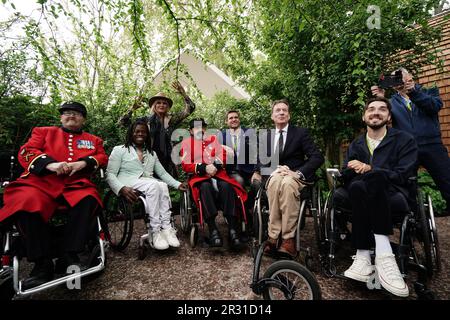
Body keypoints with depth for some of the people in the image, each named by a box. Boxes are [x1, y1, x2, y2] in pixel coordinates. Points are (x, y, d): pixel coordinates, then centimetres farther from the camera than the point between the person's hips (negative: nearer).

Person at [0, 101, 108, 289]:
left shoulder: (93, 140, 25)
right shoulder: (44, 132, 24)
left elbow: (103, 158, 12)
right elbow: (26, 151, 10)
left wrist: (84, 162, -10)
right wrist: (49, 163, -12)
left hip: (75, 183, 0)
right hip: (40, 181, 0)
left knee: (88, 199, -35)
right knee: (26, 202, -34)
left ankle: (69, 258, -28)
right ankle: (43, 264, -25)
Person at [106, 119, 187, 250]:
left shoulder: (152, 153, 24)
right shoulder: (119, 150, 11)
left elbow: (163, 173, 18)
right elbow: (110, 174, 0)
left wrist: (177, 184, 1)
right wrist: (122, 188, -20)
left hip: (151, 186, 4)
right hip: (129, 185, -4)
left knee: (163, 185, -31)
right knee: (154, 185, -34)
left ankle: (166, 228, -33)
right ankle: (155, 231, -33)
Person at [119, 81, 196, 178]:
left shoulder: (172, 119, 7)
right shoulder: (147, 120, 7)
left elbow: (190, 108, 1)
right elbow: (123, 122, 4)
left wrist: (183, 93, -9)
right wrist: (133, 108, -6)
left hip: (166, 159, 1)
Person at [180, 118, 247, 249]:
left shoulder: (213, 139, 22)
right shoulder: (186, 143, 16)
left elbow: (223, 156, 11)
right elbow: (186, 165, 4)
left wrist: (215, 166, -10)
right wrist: (204, 168, -11)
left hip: (218, 174, 2)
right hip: (199, 176, -2)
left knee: (226, 186, -30)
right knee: (205, 187, -36)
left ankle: (233, 230, -33)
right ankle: (213, 230, -38)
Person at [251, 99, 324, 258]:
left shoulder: (301, 133, 8)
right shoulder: (265, 136, 17)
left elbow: (317, 157, -3)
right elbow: (261, 161, 6)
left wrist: (298, 173, -19)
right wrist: (275, 169, -16)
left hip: (295, 178, -1)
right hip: (273, 177, 2)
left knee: (287, 183, -37)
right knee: (276, 179, -36)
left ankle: (288, 239, -34)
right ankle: (273, 237, -35)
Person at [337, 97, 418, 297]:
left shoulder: (405, 140, 11)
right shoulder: (355, 145, 21)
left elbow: (403, 175, -3)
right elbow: (345, 175, 8)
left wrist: (369, 170, -15)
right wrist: (358, 170, -15)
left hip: (393, 196, -2)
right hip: (362, 196, 3)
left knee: (375, 177, -37)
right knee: (358, 187, -35)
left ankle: (363, 256, -41)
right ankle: (383, 254, -36)